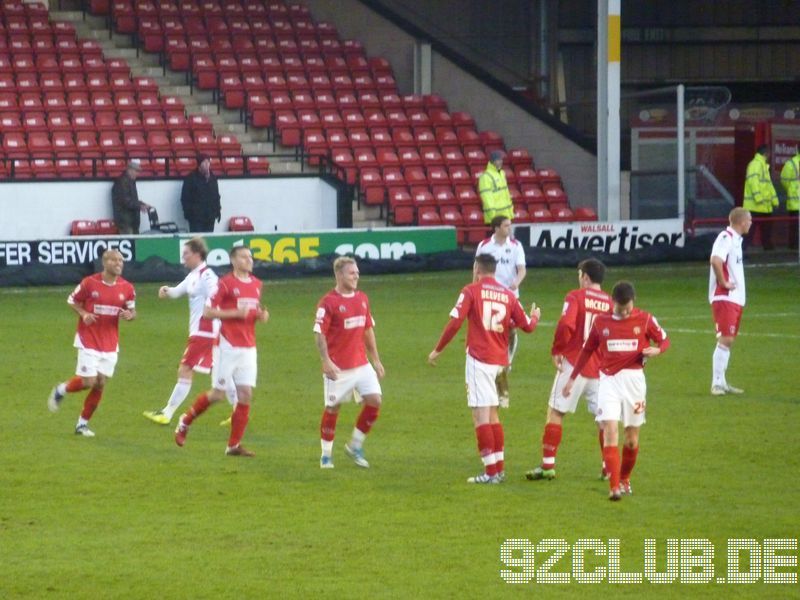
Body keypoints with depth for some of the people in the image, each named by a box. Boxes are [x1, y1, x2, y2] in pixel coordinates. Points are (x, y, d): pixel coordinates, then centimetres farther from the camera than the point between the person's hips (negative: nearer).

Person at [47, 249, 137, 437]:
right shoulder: (89, 283, -10)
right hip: (89, 340, -4)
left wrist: (129, 315, -14)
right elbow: (72, 300, 2)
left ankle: (83, 423, 15)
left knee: (100, 384, 1)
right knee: (88, 382, -10)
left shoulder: (127, 288, -1)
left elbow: (132, 311, 10)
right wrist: (84, 314, -16)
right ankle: (60, 390, 22)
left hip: (110, 343, 4)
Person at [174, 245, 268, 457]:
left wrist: (262, 315, 2)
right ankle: (185, 422, 21)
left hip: (248, 348, 6)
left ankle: (234, 445, 5)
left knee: (245, 394, -2)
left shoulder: (256, 284, 11)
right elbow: (208, 312, -10)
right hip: (228, 346, -6)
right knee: (218, 393, -3)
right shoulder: (226, 283, -8)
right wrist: (235, 313, -19)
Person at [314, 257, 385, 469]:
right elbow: (319, 334, -14)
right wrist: (326, 361, -24)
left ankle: (355, 446, 11)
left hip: (361, 364, 6)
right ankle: (326, 454, 18)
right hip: (338, 368, -6)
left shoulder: (362, 298, 9)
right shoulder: (328, 302, -12)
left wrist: (376, 360, 15)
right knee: (333, 408, 3)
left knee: (374, 400, -5)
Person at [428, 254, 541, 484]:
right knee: (492, 413, 17)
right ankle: (499, 468, 17)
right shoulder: (507, 294, 9)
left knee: (481, 415, -5)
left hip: (479, 359, -6)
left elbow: (455, 323, -11)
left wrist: (437, 350, -1)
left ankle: (491, 471, -9)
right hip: (500, 360, 6)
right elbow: (527, 326, 13)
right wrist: (535, 317, 36)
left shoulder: (471, 291, -4)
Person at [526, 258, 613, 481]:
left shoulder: (575, 297, -6)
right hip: (600, 369, 4)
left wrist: (556, 350, -8)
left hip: (574, 363, -4)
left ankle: (547, 465, 1)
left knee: (555, 412, 4)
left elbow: (566, 325, -20)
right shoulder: (610, 303, 4)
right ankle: (608, 467, 11)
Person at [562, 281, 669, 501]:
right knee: (610, 430, -15)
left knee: (632, 438, 8)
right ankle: (614, 486, -18)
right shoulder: (601, 322, 4)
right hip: (609, 381, 0)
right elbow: (587, 350, 14)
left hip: (634, 380, 0)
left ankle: (625, 479, 31)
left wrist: (657, 349, -15)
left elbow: (664, 340, 9)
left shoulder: (645, 320, 1)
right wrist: (572, 378, 16)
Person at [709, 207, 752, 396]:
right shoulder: (726, 238, -16)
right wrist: (723, 282, -21)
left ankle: (721, 382, 16)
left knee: (729, 340, 11)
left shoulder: (735, 239, 15)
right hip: (724, 298, -10)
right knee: (725, 339, -12)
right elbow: (716, 260, -31)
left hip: (735, 298, 10)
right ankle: (716, 384, -11)